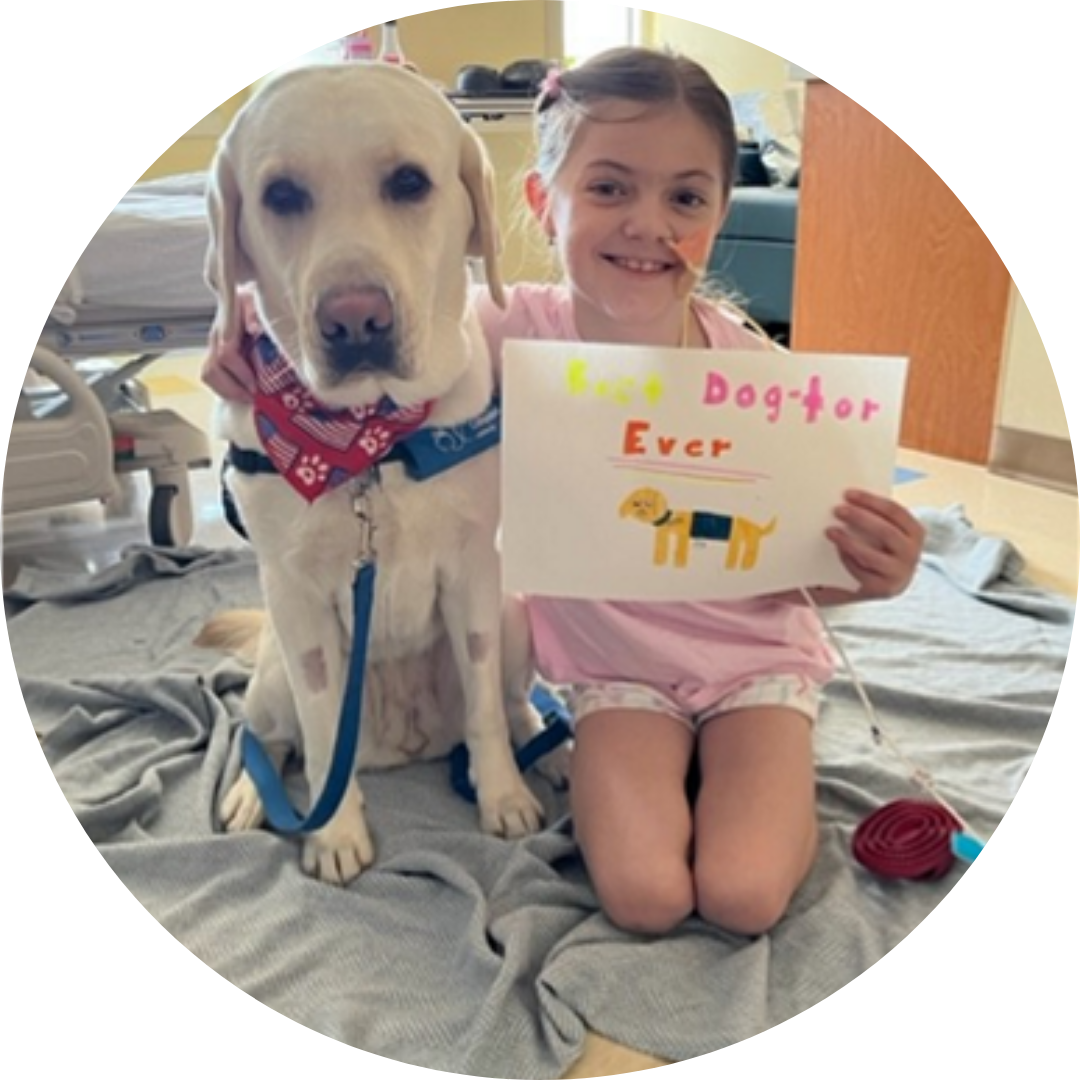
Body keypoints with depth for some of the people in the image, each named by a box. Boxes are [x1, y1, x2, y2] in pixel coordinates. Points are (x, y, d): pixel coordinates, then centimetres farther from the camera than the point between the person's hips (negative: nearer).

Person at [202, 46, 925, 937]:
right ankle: (677, 760, 18)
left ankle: (772, 777, 17)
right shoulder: (519, 334, -16)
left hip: (751, 652, 0)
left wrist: (866, 575, -30)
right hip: (616, 660, 1)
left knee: (743, 896, -15)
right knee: (642, 895, -13)